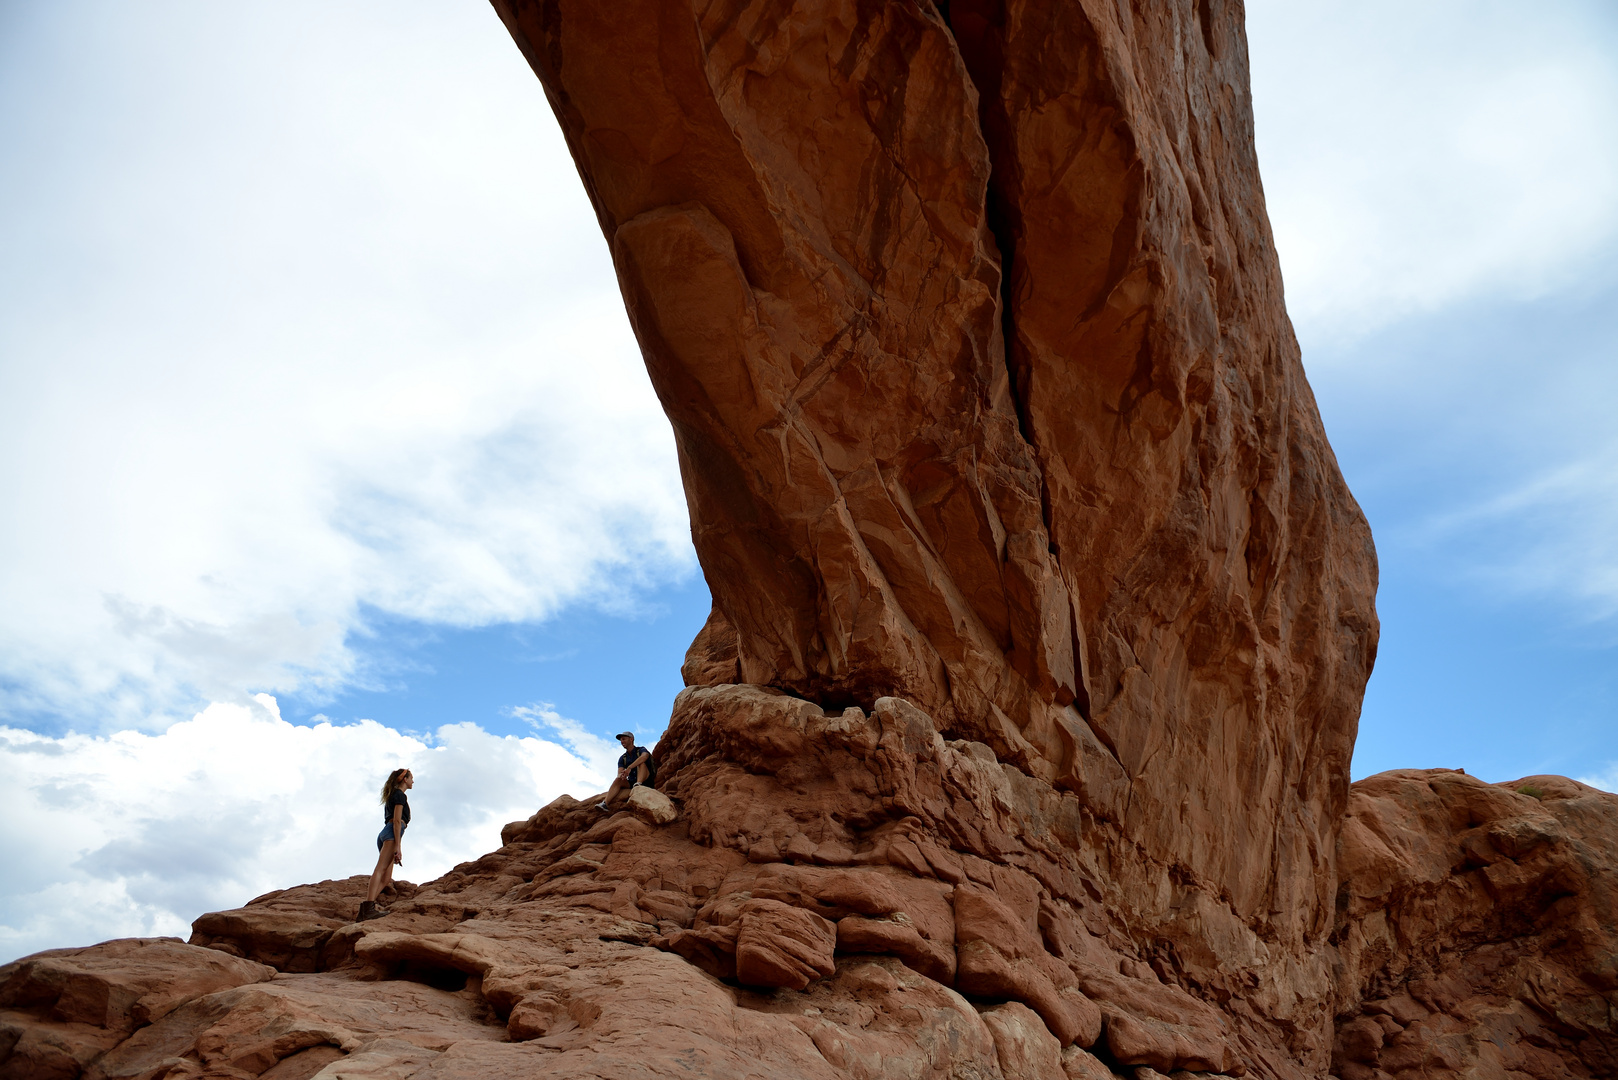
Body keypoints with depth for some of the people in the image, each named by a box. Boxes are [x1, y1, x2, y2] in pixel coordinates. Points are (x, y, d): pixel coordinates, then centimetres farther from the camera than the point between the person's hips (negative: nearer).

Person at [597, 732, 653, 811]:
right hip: (631, 782, 5)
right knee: (618, 781, -23)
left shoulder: (641, 750, -1)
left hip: (645, 780, -5)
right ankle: (605, 803, -40)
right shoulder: (622, 758, 14)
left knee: (641, 763, -27)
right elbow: (620, 775, -1)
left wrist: (629, 768, -38)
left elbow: (644, 756, -28)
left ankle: (638, 784, -50)